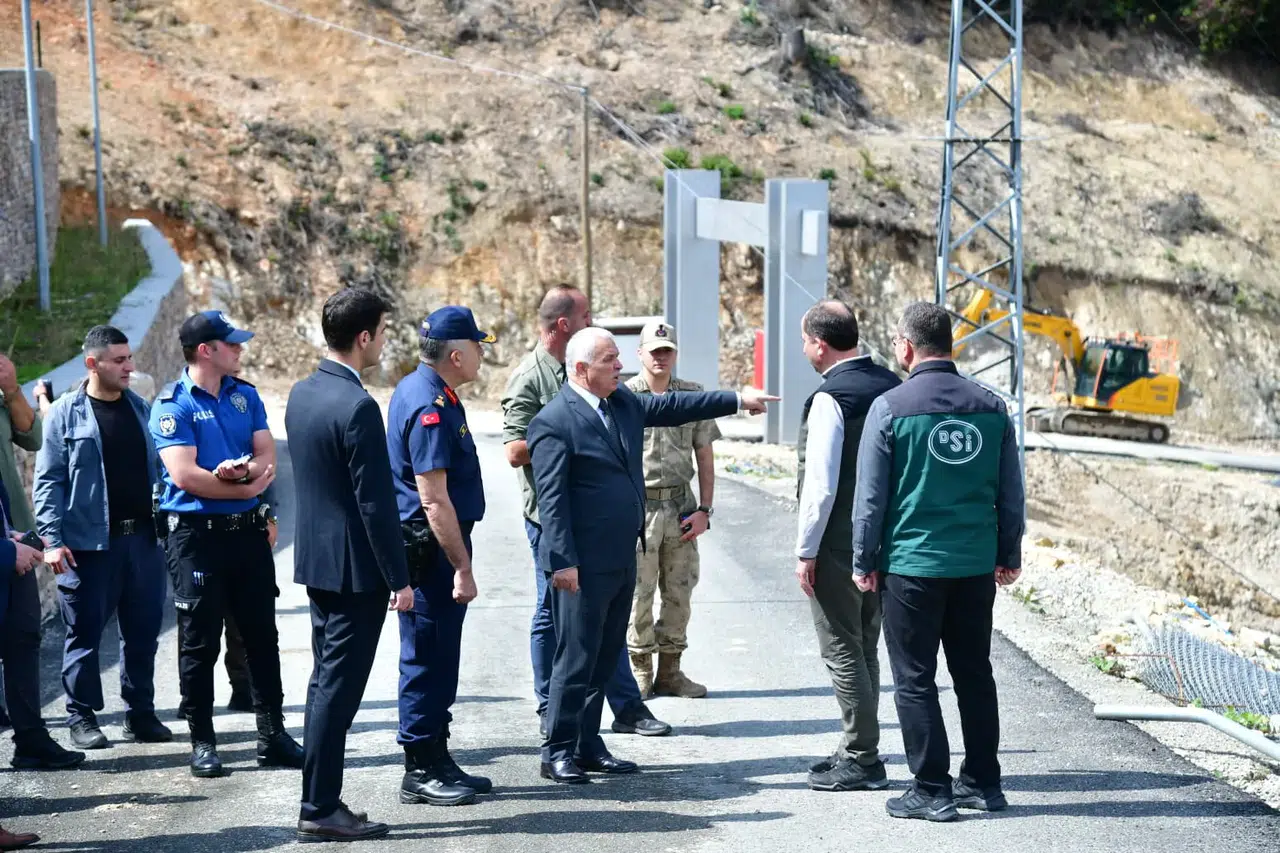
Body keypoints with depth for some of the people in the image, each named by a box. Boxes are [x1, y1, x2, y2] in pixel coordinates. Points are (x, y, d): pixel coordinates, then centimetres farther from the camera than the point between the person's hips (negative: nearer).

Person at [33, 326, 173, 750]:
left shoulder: (140, 409, 11)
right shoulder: (66, 413, -3)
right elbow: (48, 481, -5)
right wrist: (52, 538, -13)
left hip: (144, 538, 5)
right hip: (89, 543, -4)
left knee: (143, 631, 9)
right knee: (85, 632, 3)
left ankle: (141, 712, 19)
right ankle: (82, 716, 13)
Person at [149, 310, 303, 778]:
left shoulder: (245, 396, 10)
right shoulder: (172, 406, -8)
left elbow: (267, 459, 4)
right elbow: (185, 475, -17)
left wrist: (239, 471, -18)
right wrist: (247, 486, -10)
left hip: (247, 530, 6)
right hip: (196, 533, -5)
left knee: (262, 636, 9)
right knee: (199, 642, 3)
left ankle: (273, 735, 18)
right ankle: (202, 742, 13)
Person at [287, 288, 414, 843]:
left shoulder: (301, 394, 8)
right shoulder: (357, 407, -20)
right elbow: (375, 502, -20)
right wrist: (399, 578, -13)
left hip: (315, 557, 9)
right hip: (355, 566, -9)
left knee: (326, 682, 15)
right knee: (339, 688, -3)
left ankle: (321, 801, 22)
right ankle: (320, 811, 3)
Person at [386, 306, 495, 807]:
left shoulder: (417, 390, 13)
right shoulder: (431, 408, -20)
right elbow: (434, 499, -24)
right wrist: (462, 568, -23)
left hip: (434, 546, 11)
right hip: (430, 549, -11)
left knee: (438, 656, 15)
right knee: (429, 658, -4)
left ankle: (436, 760, 23)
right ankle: (420, 772, 4)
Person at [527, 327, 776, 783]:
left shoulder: (623, 402, 11)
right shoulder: (553, 422, -14)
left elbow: (672, 406, 23)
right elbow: (551, 497, -17)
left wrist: (738, 399, 20)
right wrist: (563, 561, -21)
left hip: (622, 558, 9)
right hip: (583, 565, -9)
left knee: (605, 658, 14)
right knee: (576, 658, -3)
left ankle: (588, 746, 23)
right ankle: (557, 753, 7)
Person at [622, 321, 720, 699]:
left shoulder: (693, 395, 9)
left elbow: (705, 457, 10)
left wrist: (704, 509, 3)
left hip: (681, 505, 3)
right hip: (637, 505, -3)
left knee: (679, 591, 7)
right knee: (638, 591, -1)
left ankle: (670, 670, 17)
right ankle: (639, 670, 11)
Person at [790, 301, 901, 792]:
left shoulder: (830, 398, -17)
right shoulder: (892, 387, 7)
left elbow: (821, 484, -20)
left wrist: (806, 551, -12)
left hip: (838, 545, -8)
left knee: (842, 650, 0)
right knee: (865, 647, 16)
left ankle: (861, 760, 5)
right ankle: (860, 752, 25)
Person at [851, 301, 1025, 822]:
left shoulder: (890, 407, -9)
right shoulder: (990, 406, 3)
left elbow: (870, 495, -7)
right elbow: (1011, 491, 8)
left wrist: (864, 561, 2)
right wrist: (1009, 555, 18)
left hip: (911, 564, -4)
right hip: (977, 565, 5)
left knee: (915, 680, 3)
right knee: (974, 674, 15)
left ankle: (931, 791, 5)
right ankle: (983, 783, 22)